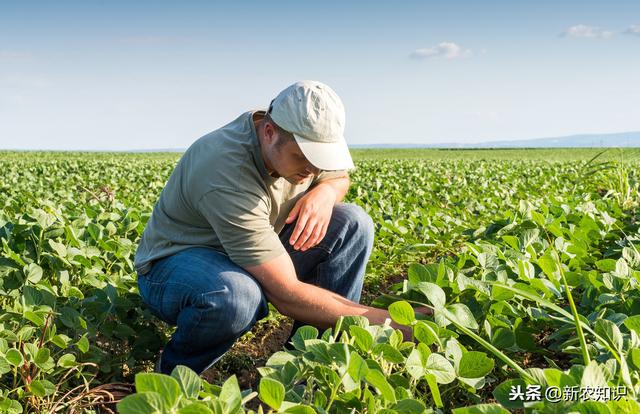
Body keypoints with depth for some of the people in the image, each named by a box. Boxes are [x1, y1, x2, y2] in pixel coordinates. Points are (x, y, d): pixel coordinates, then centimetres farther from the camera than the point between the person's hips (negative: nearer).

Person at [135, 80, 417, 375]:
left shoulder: (300, 142, -13)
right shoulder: (229, 176, -36)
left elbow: (340, 177, 10)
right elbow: (287, 295, -36)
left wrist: (326, 192, -16)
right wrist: (384, 320, -34)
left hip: (258, 260, 8)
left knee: (353, 223, -10)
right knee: (237, 296, -44)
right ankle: (175, 370, -10)